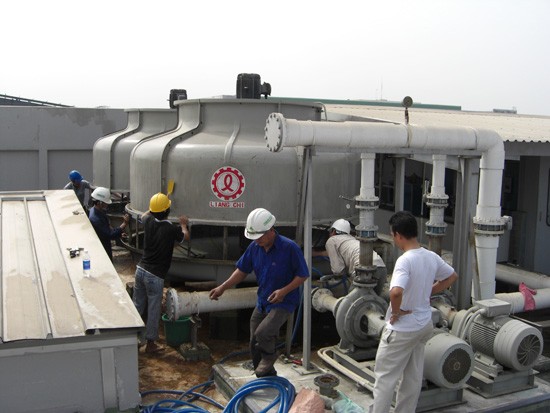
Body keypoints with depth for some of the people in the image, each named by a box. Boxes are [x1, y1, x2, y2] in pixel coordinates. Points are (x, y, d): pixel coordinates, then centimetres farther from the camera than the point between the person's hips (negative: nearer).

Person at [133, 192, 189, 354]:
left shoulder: (148, 222, -1)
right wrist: (183, 224, 24)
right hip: (155, 276, -6)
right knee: (153, 310, 5)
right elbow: (185, 237, 7)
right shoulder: (171, 229, -16)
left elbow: (144, 215, 26)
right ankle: (150, 343, 14)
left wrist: (153, 209, 35)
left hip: (141, 269, 6)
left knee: (137, 305, 17)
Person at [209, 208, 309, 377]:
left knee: (262, 333, -28)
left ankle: (269, 356, 7)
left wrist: (284, 291, -24)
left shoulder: (289, 247, -21)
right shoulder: (254, 247, -3)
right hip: (262, 302, 7)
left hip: (284, 302, -6)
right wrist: (222, 288, 1)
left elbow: (302, 275, -13)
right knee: (255, 345, 9)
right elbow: (242, 270, 8)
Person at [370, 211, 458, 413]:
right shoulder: (432, 257, -1)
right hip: (424, 325, 8)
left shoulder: (405, 260, -25)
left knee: (385, 376, 5)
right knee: (413, 376, 18)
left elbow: (396, 292, -40)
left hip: (402, 329, -8)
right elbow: (452, 276, 16)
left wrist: (396, 312, -21)